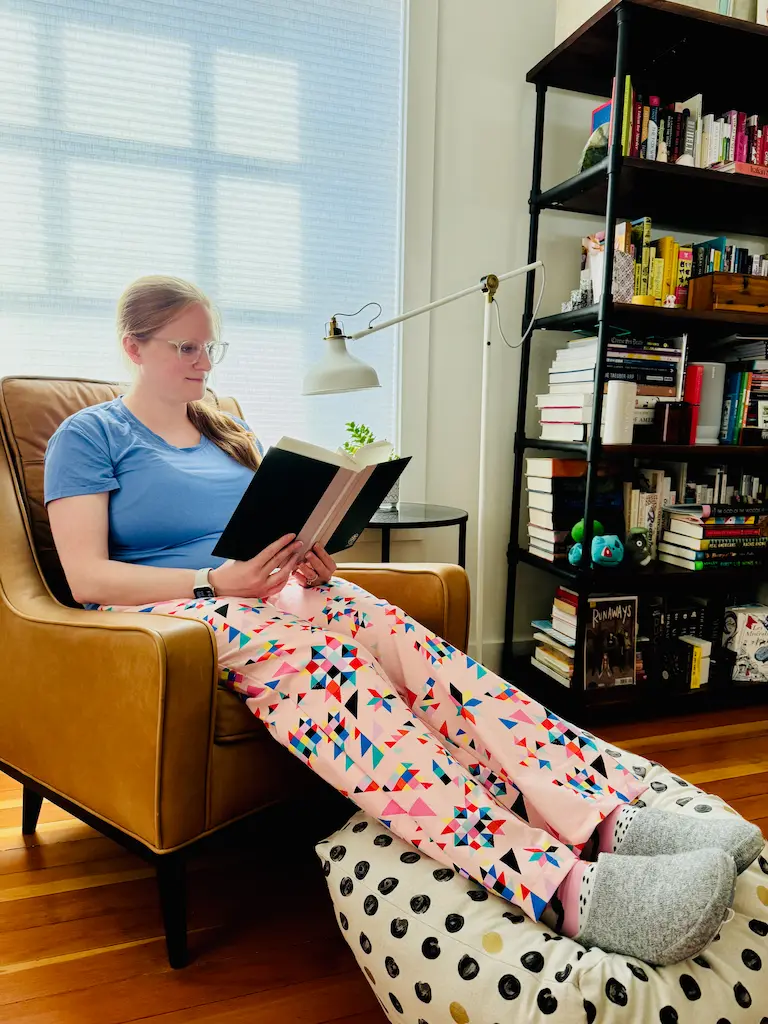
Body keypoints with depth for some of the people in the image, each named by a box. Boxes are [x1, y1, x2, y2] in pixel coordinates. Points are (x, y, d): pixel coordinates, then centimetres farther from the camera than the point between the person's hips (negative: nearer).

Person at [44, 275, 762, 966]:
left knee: (394, 632, -28)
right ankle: (561, 884, -52)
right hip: (172, 609, -5)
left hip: (276, 594, 5)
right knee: (329, 660, -37)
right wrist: (220, 580, -19)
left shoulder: (230, 432, 24)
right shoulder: (90, 437, 6)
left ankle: (608, 816, -40)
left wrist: (310, 563, -5)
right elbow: (87, 576, -7)